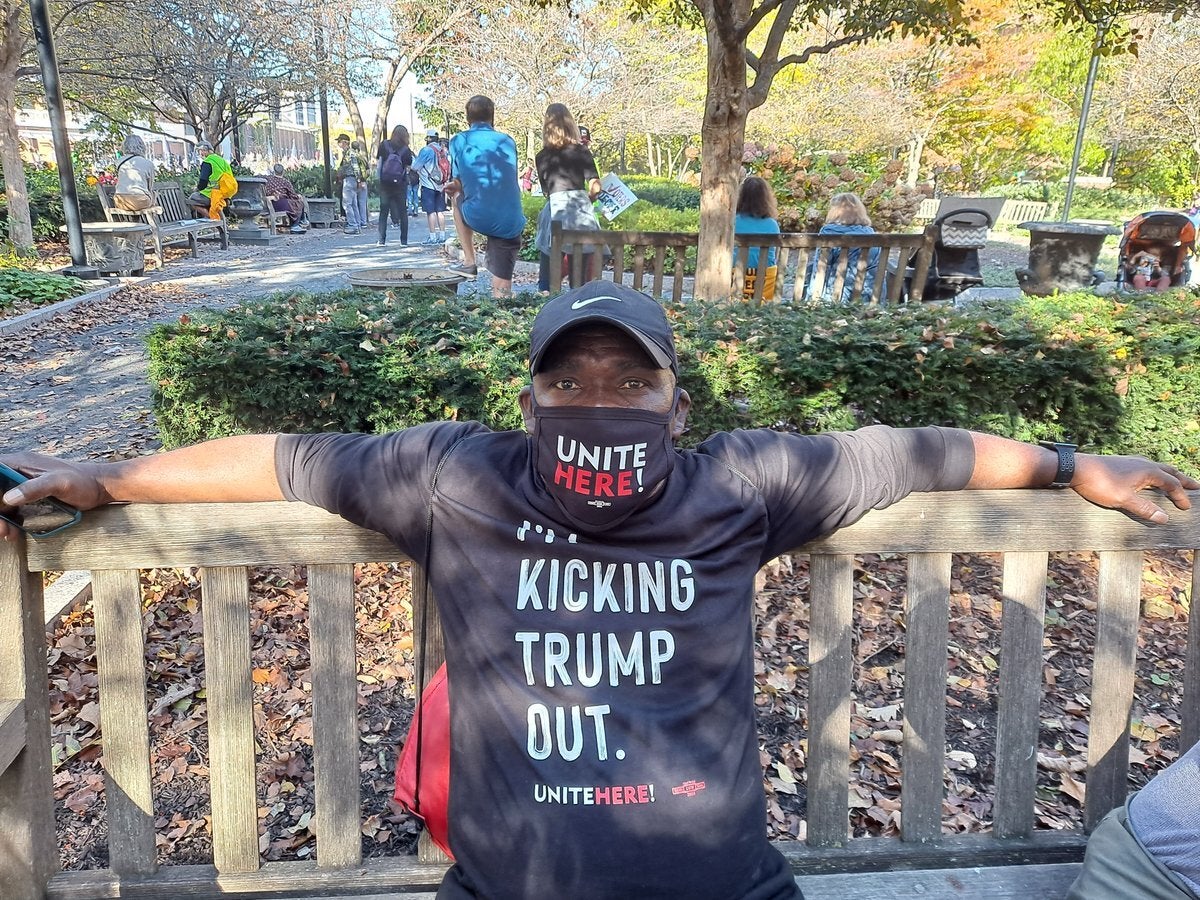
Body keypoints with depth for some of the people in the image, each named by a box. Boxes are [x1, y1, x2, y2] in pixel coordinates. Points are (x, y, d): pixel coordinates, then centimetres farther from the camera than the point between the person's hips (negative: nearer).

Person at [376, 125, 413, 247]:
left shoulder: (384, 145, -3)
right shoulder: (406, 149, -6)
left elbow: (377, 158, 2)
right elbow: (409, 167, -2)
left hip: (384, 183, 1)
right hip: (400, 184, -1)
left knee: (383, 211, 8)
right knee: (403, 212, 8)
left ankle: (381, 240, 2)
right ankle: (404, 240, 7)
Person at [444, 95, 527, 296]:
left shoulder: (459, 141, 5)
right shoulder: (508, 141, 13)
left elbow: (458, 184, 11)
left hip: (478, 218, -2)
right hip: (511, 224, 2)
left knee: (457, 197, 31)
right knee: (502, 292, 8)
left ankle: (469, 262, 25)